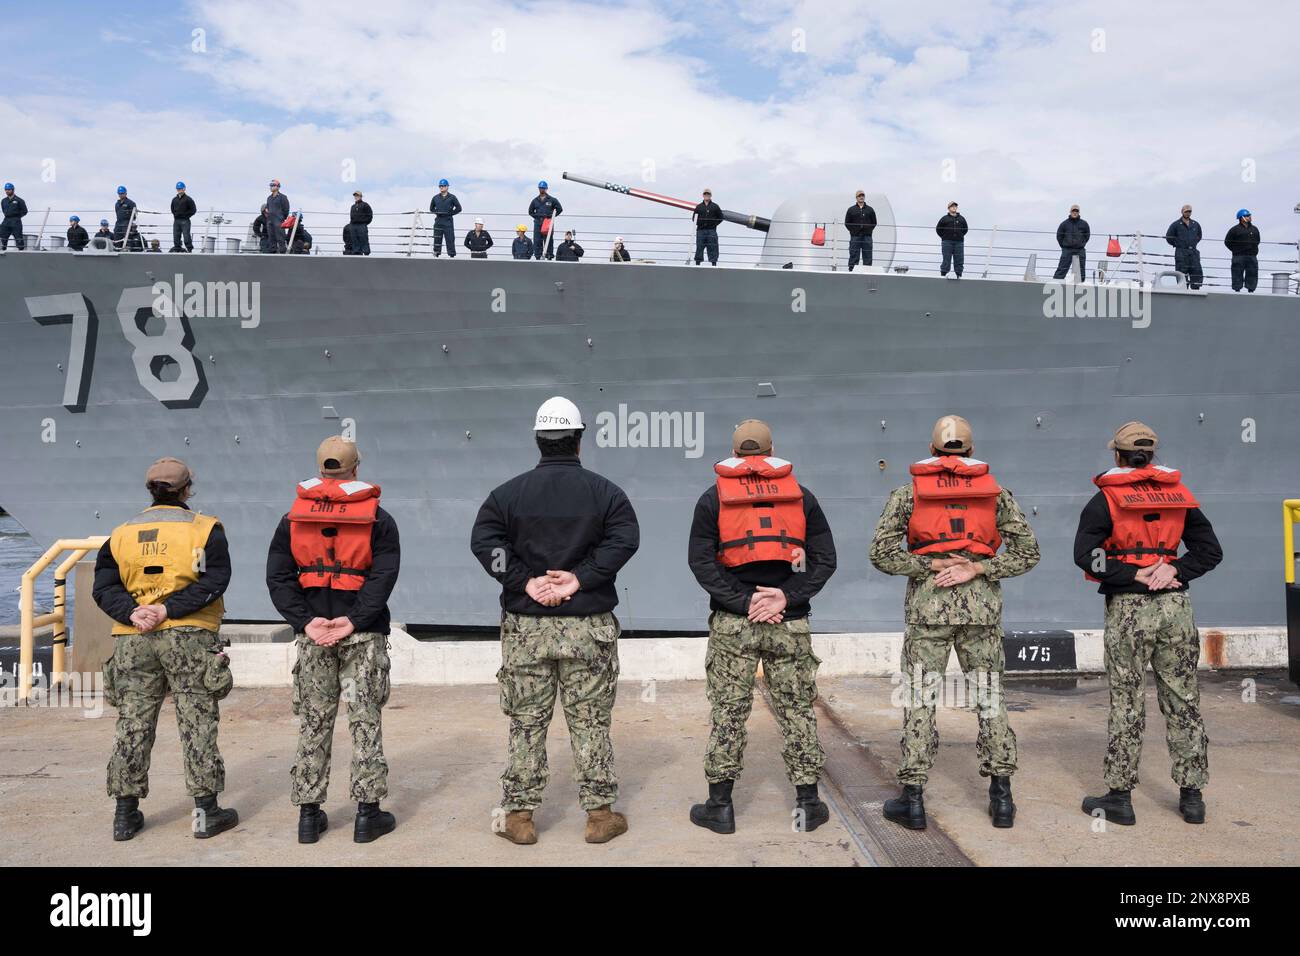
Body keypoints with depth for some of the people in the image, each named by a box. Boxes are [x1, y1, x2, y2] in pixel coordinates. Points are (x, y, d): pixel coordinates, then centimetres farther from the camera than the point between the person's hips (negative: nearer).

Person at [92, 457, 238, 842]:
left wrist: (132, 613, -10)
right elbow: (213, 581, -13)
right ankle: (206, 812, 5)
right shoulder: (205, 529, 0)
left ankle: (125, 813, 17)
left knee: (132, 724, 10)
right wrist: (170, 609, -14)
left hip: (133, 641, 4)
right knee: (197, 723, 2)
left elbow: (104, 586, 2)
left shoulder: (121, 535, 12)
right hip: (189, 638, -3)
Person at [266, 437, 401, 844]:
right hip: (364, 635, -2)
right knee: (366, 722, 4)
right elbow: (383, 576, -13)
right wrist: (353, 620, -16)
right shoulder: (378, 519, -2)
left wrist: (305, 621, -7)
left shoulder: (293, 518, 6)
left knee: (313, 725, 10)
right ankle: (368, 814, 7)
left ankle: (309, 814, 15)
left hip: (312, 634, 3)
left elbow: (278, 577, -1)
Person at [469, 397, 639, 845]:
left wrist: (526, 582, -9)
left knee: (526, 724, 9)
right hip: (589, 627, -1)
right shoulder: (604, 491, 1)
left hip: (526, 627, 1)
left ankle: (518, 816, 16)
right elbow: (625, 539, -11)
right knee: (590, 723, 8)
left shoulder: (510, 492, 3)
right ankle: (600, 813, 15)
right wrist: (579, 579, -12)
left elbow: (483, 540, -7)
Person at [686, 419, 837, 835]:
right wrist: (787, 597, -8)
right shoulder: (800, 495, 6)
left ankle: (720, 805, 14)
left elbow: (701, 562, -7)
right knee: (797, 710, 10)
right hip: (790, 624, 1)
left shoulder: (713, 497, 3)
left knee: (728, 712, 6)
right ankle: (808, 804, 17)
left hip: (732, 624, -1)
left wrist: (741, 602, -10)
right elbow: (825, 559, -1)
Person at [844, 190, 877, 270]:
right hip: (855, 237, -1)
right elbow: (847, 223, 7)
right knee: (854, 257, -2)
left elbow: (874, 222, 14)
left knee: (867, 257, 1)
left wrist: (869, 230, 3)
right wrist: (853, 231, 0)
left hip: (867, 237, 1)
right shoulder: (851, 209, 8)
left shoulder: (870, 210, 12)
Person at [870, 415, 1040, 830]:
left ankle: (913, 799, 7)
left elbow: (882, 554, -5)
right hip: (981, 602, 2)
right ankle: (1001, 797, 17)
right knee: (989, 697, 11)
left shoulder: (908, 492, 4)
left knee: (919, 699, 3)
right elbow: (1028, 551, 2)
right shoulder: (994, 491, 8)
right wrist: (976, 569, -5)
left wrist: (932, 566, -4)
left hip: (928, 601, -1)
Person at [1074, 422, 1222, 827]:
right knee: (1183, 700, 11)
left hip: (1128, 610, -4)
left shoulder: (1106, 500, -4)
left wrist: (1134, 575, -11)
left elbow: (1086, 555, -14)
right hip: (1176, 608, 4)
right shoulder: (1180, 495, 10)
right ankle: (1192, 797, 18)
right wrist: (1173, 570, -6)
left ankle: (1120, 797, 8)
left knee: (1126, 703, 2)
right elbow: (1210, 551, 6)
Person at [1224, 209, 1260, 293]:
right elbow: (1227, 241, 1)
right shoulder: (1235, 229, -1)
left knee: (1252, 275, 3)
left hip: (1252, 257, 4)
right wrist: (1235, 250, 0)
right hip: (1238, 257, -4)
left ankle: (1251, 290, 8)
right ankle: (1237, 291, 0)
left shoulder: (1254, 229, 14)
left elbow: (1257, 241, 26)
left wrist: (1254, 250, 14)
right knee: (1237, 275, -4)